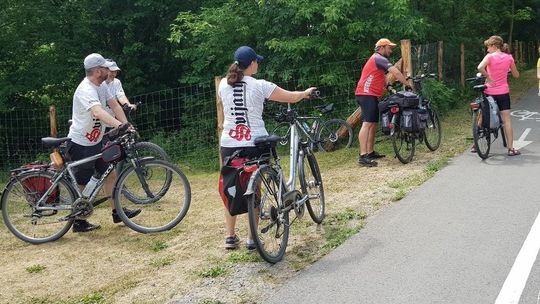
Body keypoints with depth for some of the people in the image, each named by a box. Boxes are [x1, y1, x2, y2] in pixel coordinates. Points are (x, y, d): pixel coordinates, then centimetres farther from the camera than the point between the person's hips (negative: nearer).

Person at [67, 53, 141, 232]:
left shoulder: (101, 86, 3)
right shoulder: (86, 90, -26)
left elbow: (114, 105, 2)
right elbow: (98, 112, -43)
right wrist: (119, 125, -55)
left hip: (96, 142, 9)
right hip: (81, 144, -9)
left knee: (111, 174, 11)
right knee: (81, 184, 1)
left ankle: (117, 212, 21)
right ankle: (78, 222, 15)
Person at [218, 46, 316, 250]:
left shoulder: (223, 85, 3)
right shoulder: (260, 86, -8)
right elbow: (292, 97, 0)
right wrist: (306, 93, 22)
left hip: (229, 144, 3)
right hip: (254, 143, -3)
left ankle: (230, 236, 16)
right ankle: (252, 239, 12)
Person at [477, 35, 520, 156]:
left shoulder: (490, 56, -8)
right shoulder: (509, 57, 1)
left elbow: (480, 67, -29)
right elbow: (516, 75, 11)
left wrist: (488, 77, -16)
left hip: (489, 92, -2)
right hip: (503, 92, 2)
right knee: (507, 120, 4)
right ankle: (511, 149, 2)